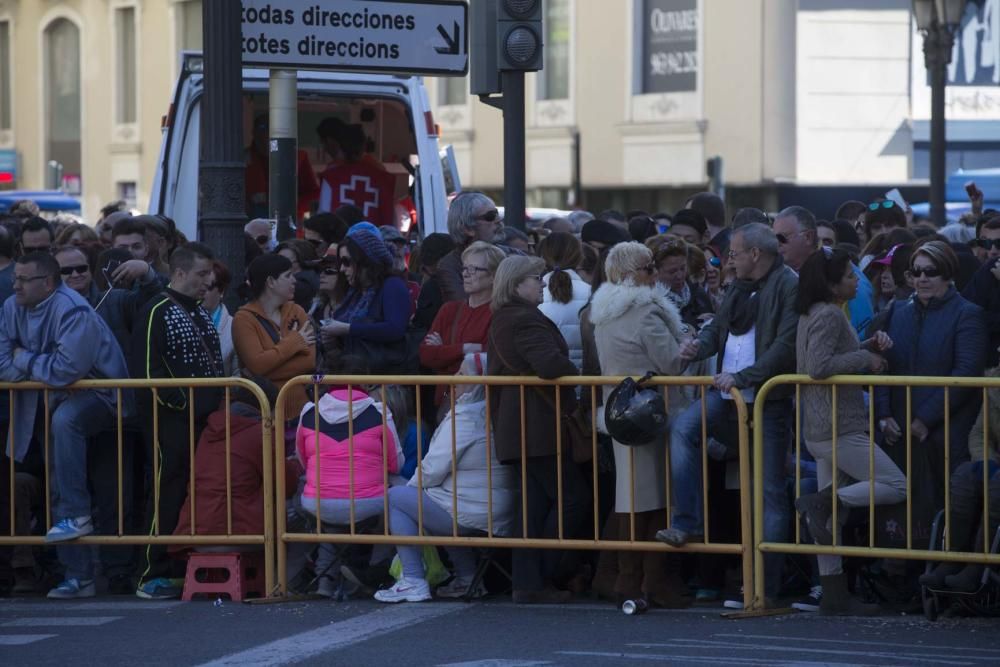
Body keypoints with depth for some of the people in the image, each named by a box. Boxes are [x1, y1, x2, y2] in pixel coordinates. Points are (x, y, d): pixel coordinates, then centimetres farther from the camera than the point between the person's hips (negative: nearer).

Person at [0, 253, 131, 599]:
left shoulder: (73, 313, -23)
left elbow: (65, 371, -32)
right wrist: (40, 369, -18)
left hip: (99, 397, -8)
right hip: (54, 400, 8)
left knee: (64, 419, -39)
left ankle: (76, 515, -31)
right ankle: (79, 576, 11)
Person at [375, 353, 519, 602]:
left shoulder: (463, 416, -17)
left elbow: (433, 470, -16)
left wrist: (411, 486, 4)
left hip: (470, 514, -9)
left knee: (394, 498, 2)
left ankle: (413, 582, -2)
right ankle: (468, 579, 28)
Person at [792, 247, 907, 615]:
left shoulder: (814, 315, 16)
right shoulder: (828, 315, -14)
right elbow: (819, 366, -25)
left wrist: (871, 346, 9)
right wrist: (865, 359, -15)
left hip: (818, 430, 10)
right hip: (838, 429, -10)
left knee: (833, 515, 10)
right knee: (896, 486, -8)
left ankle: (834, 595, 11)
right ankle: (819, 501, -15)